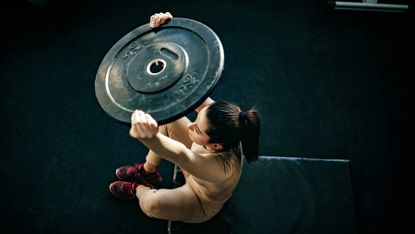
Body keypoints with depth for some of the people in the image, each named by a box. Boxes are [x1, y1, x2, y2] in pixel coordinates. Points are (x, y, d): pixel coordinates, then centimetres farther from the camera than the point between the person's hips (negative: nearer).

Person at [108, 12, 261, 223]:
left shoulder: (223, 167, -47)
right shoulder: (214, 115, -32)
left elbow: (182, 155, -68)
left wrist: (152, 138, -90)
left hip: (201, 203, -5)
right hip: (195, 169, 6)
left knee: (152, 204, -33)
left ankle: (139, 189, 8)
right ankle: (147, 171, 15)